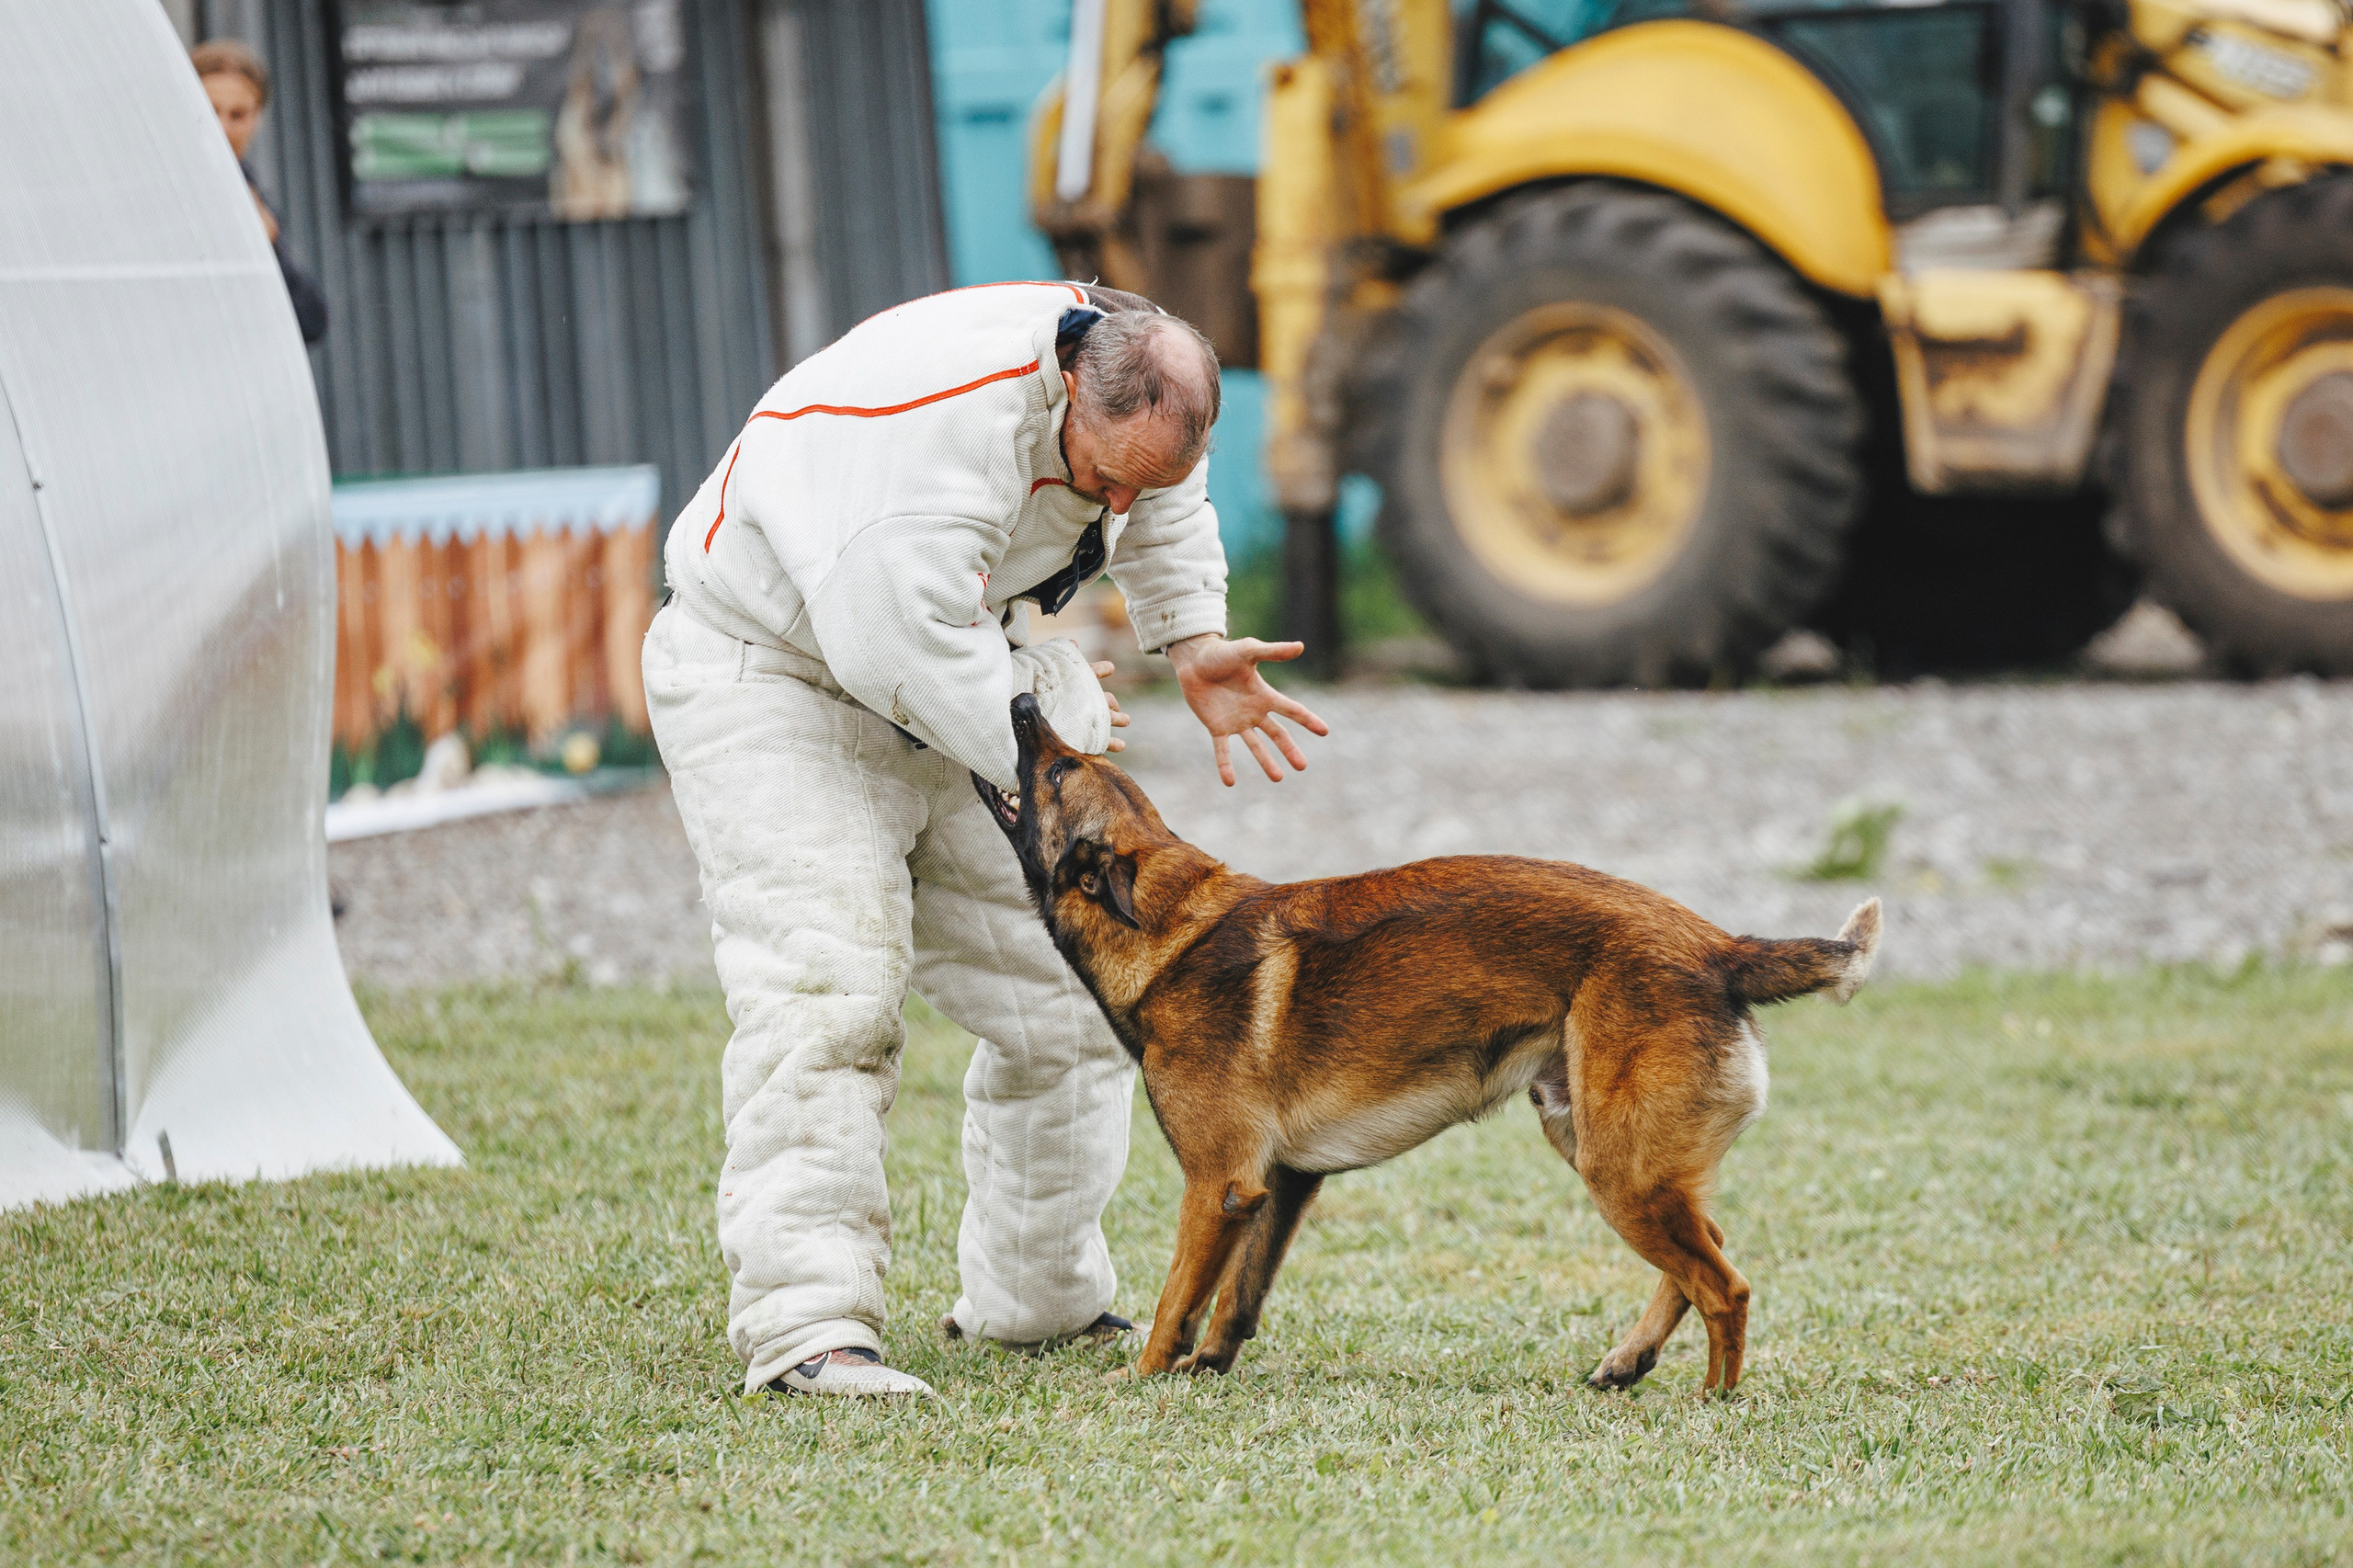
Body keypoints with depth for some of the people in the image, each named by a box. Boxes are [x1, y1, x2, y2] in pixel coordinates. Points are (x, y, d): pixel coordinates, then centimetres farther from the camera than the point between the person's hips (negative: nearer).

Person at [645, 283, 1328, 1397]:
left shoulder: (1131, 377, -8)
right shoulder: (947, 417, -37)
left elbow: (1165, 509, 17)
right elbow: (895, 638, -40)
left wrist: (1193, 642, 7)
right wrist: (1042, 722, -26)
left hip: (953, 698, 8)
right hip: (771, 674, -8)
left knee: (1065, 996, 7)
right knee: (830, 990, -24)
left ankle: (1035, 1300, 22)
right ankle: (804, 1324, -28)